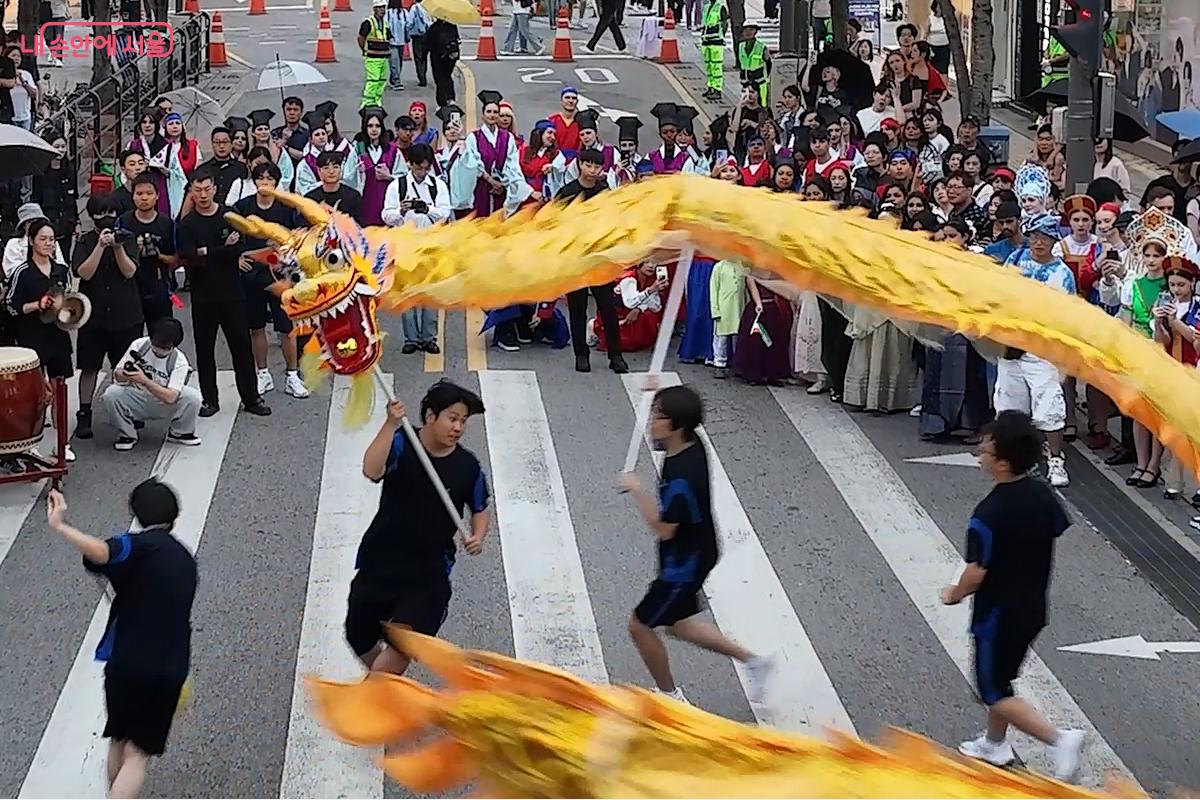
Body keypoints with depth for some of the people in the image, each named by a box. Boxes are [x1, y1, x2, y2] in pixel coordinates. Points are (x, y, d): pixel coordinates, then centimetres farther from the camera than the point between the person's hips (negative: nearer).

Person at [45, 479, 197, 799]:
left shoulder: (140, 545, -6)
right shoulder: (185, 559, 15)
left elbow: (102, 552, -31)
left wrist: (59, 526, -35)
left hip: (127, 662, -3)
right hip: (170, 671, 3)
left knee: (119, 741, 20)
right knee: (137, 754, 0)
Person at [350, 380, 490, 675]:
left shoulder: (468, 467, -4)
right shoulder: (401, 444, -13)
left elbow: (480, 510, 13)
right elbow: (372, 471, -34)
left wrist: (478, 537, -8)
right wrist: (390, 424, -43)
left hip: (429, 574, 0)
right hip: (379, 560, 0)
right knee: (360, 640, 15)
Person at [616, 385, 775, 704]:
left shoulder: (682, 476, -34)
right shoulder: (689, 443, -8)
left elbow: (664, 529, -27)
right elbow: (661, 437, 18)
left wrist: (637, 490, -20)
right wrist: (658, 396, 3)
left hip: (684, 565, -9)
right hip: (691, 555, 9)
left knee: (640, 624, 7)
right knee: (678, 624, 25)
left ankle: (671, 698, 26)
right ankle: (752, 661, 30)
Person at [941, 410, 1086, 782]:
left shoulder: (988, 514, -28)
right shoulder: (1043, 495, -6)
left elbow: (976, 573, -26)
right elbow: (1058, 532, 9)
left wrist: (955, 595, -5)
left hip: (998, 615, -8)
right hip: (1033, 608, 8)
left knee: (995, 692, 6)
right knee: (1001, 678, 26)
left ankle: (1060, 739, -7)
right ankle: (994, 744, 40)